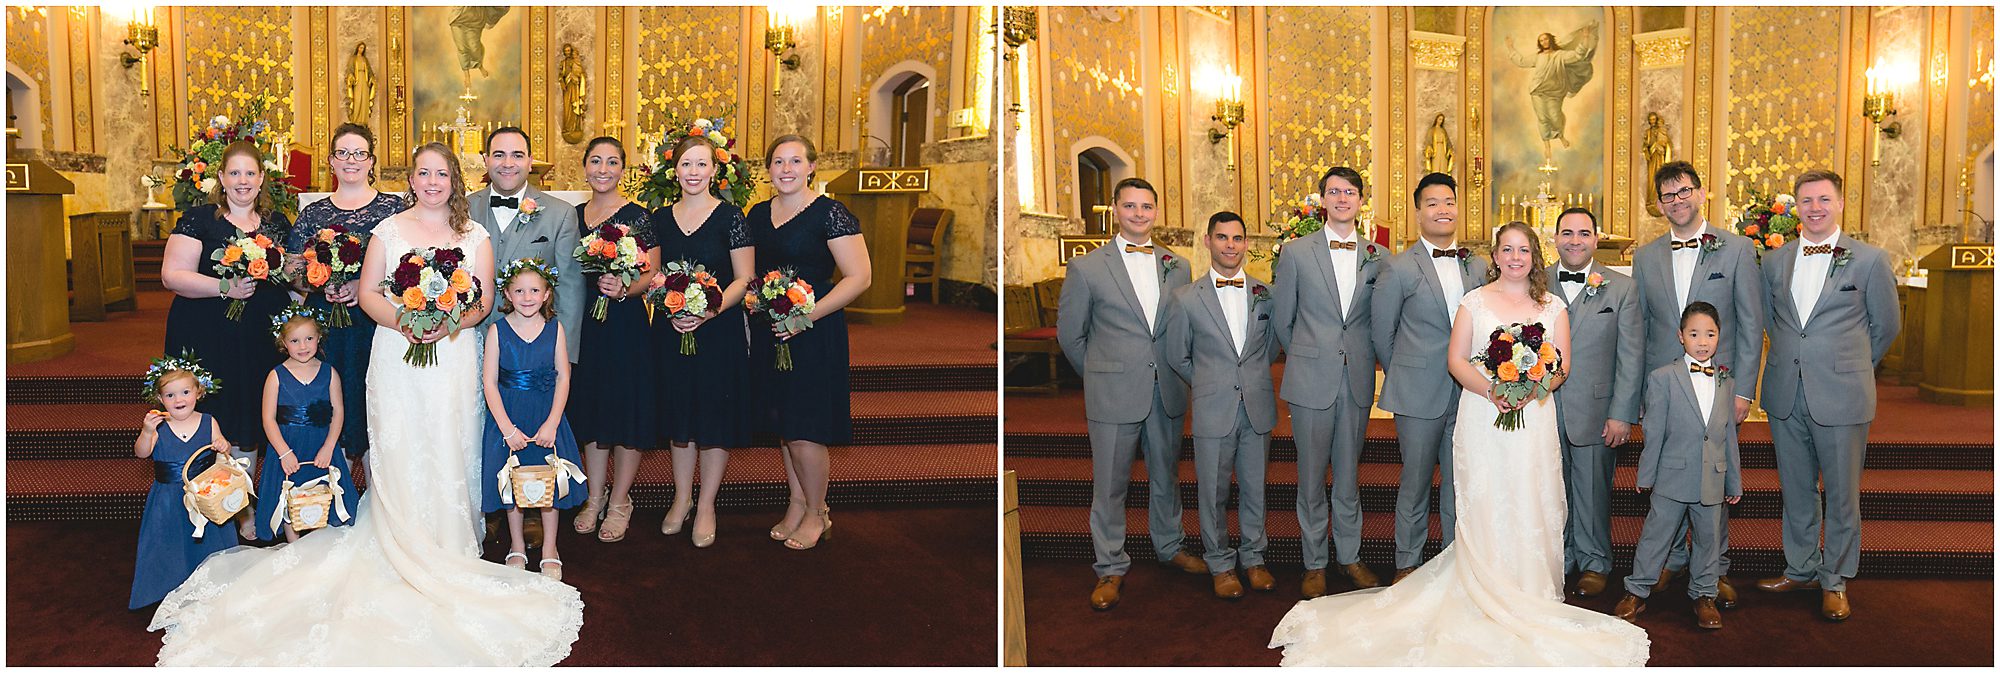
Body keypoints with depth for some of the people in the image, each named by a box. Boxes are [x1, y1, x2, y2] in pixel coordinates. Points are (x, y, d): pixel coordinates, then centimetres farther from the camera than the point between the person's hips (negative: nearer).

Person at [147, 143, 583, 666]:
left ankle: (448, 552, 10)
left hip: (453, 358, 0)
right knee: (398, 454, -1)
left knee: (450, 454, 0)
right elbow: (368, 293, 5)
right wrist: (402, 323, -14)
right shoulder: (388, 230, 7)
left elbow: (484, 298, 3)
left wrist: (450, 324, -16)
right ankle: (403, 552, 6)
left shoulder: (475, 236, 7)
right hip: (396, 356, 0)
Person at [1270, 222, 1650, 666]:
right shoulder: (1475, 301, 6)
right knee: (1484, 509, -3)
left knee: (1532, 509, 2)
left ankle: (1531, 600, 12)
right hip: (1482, 420, -2)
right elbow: (1457, 360, 1)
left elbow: (1561, 367, 5)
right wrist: (1491, 390, -16)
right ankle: (1488, 600, 3)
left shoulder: (1552, 307, 10)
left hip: (1534, 420, 2)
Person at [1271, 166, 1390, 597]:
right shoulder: (1296, 252, -2)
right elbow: (1281, 319, 5)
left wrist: (1363, 357, 10)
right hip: (1311, 381, -2)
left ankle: (1349, 556, 27)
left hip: (1358, 381, 2)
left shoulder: (1379, 257, 3)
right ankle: (1314, 563, 18)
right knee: (1312, 477, 6)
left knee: (1349, 475, 13)